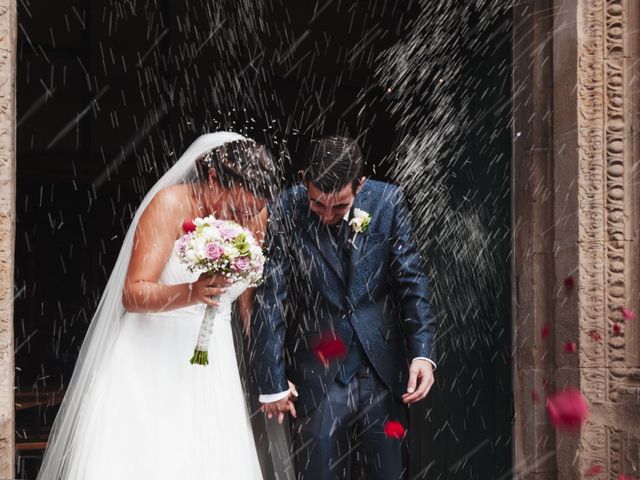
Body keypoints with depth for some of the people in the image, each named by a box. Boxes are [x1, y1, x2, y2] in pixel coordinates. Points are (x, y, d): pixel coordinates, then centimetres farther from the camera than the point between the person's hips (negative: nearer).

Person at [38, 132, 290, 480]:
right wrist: (190, 293, -35)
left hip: (209, 369, 4)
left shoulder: (253, 216, 2)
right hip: (150, 360, -4)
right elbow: (133, 294, -18)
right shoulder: (171, 204, -12)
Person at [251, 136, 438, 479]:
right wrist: (272, 381, -9)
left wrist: (423, 353, -16)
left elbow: (411, 281, -4)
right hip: (317, 373, -1)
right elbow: (270, 302, -9)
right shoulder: (285, 214, -10)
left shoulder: (388, 202, -6)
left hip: (383, 369, 2)